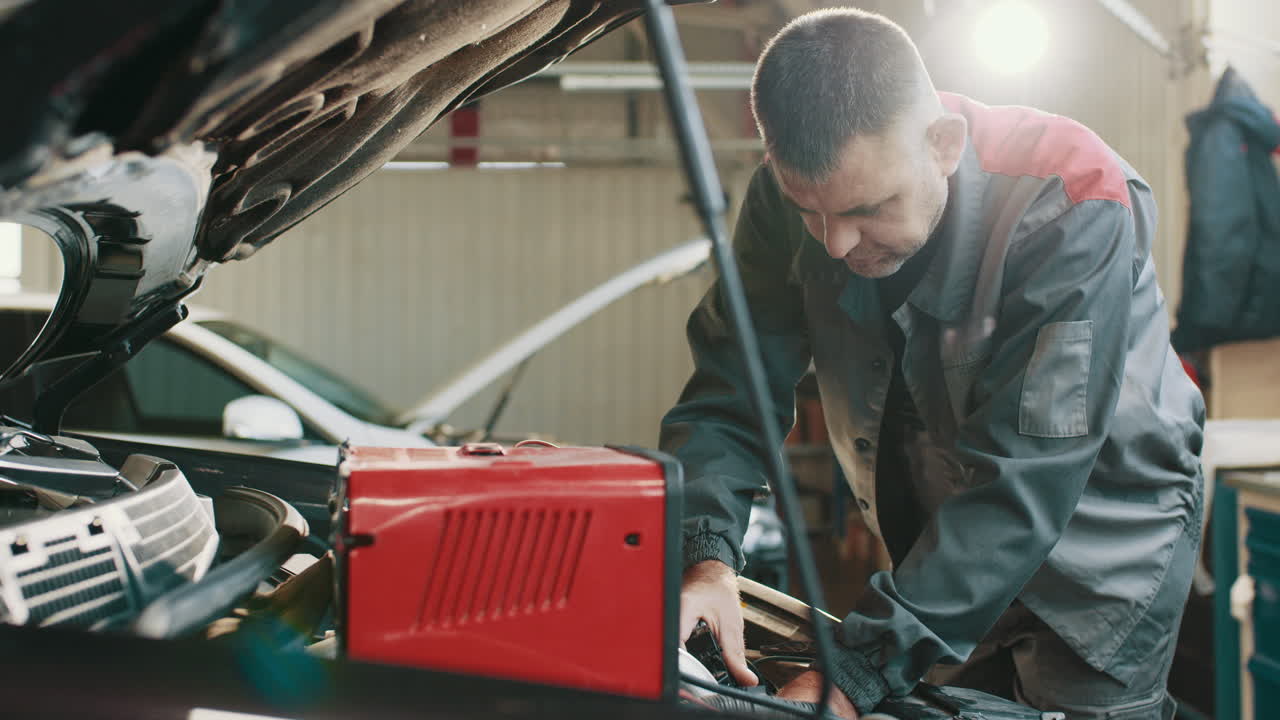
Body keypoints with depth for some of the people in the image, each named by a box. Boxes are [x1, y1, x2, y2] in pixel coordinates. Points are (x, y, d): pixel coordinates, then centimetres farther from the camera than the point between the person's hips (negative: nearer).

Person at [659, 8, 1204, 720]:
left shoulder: (1071, 213, -33)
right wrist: (706, 559, -34)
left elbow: (1022, 480, -37)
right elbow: (729, 394, -14)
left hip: (1102, 539, -4)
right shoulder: (792, 197, -17)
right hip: (944, 548, 5)